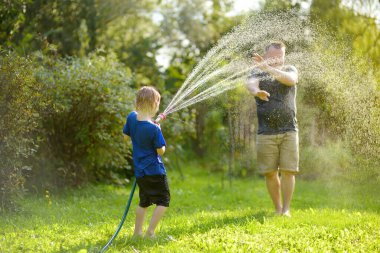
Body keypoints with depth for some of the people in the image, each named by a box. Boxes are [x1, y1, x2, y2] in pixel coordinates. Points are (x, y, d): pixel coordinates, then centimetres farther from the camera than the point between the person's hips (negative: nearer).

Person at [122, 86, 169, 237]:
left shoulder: (132, 117, -4)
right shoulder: (154, 129, -23)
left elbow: (126, 134, 13)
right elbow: (161, 151, -14)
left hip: (139, 170, 7)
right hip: (155, 170, -7)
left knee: (144, 202, 21)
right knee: (163, 201, 4)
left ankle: (138, 232, 21)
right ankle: (150, 232, -4)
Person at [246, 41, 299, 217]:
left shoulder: (290, 70, 10)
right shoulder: (258, 73, 7)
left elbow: (290, 79, -16)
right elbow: (250, 83, -18)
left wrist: (268, 68, -29)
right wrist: (256, 91, -43)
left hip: (289, 131, 0)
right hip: (266, 132, 0)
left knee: (288, 171, -5)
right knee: (270, 173, 1)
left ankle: (286, 208, 3)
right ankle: (278, 208, 13)